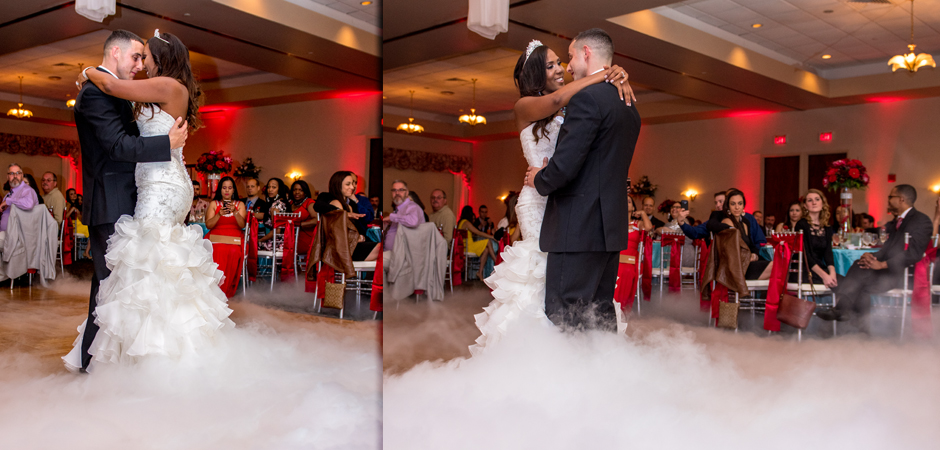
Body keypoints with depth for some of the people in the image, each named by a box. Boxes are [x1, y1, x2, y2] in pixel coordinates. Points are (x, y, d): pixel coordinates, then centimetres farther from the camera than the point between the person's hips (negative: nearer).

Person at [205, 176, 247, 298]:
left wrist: (235, 212, -15)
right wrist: (219, 214, -14)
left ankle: (228, 287, -23)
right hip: (216, 237, 0)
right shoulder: (213, 204, 15)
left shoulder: (240, 204, 15)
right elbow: (208, 225, 2)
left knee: (234, 252, -34)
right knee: (217, 251, -35)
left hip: (234, 238, 0)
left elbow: (242, 225, 0)